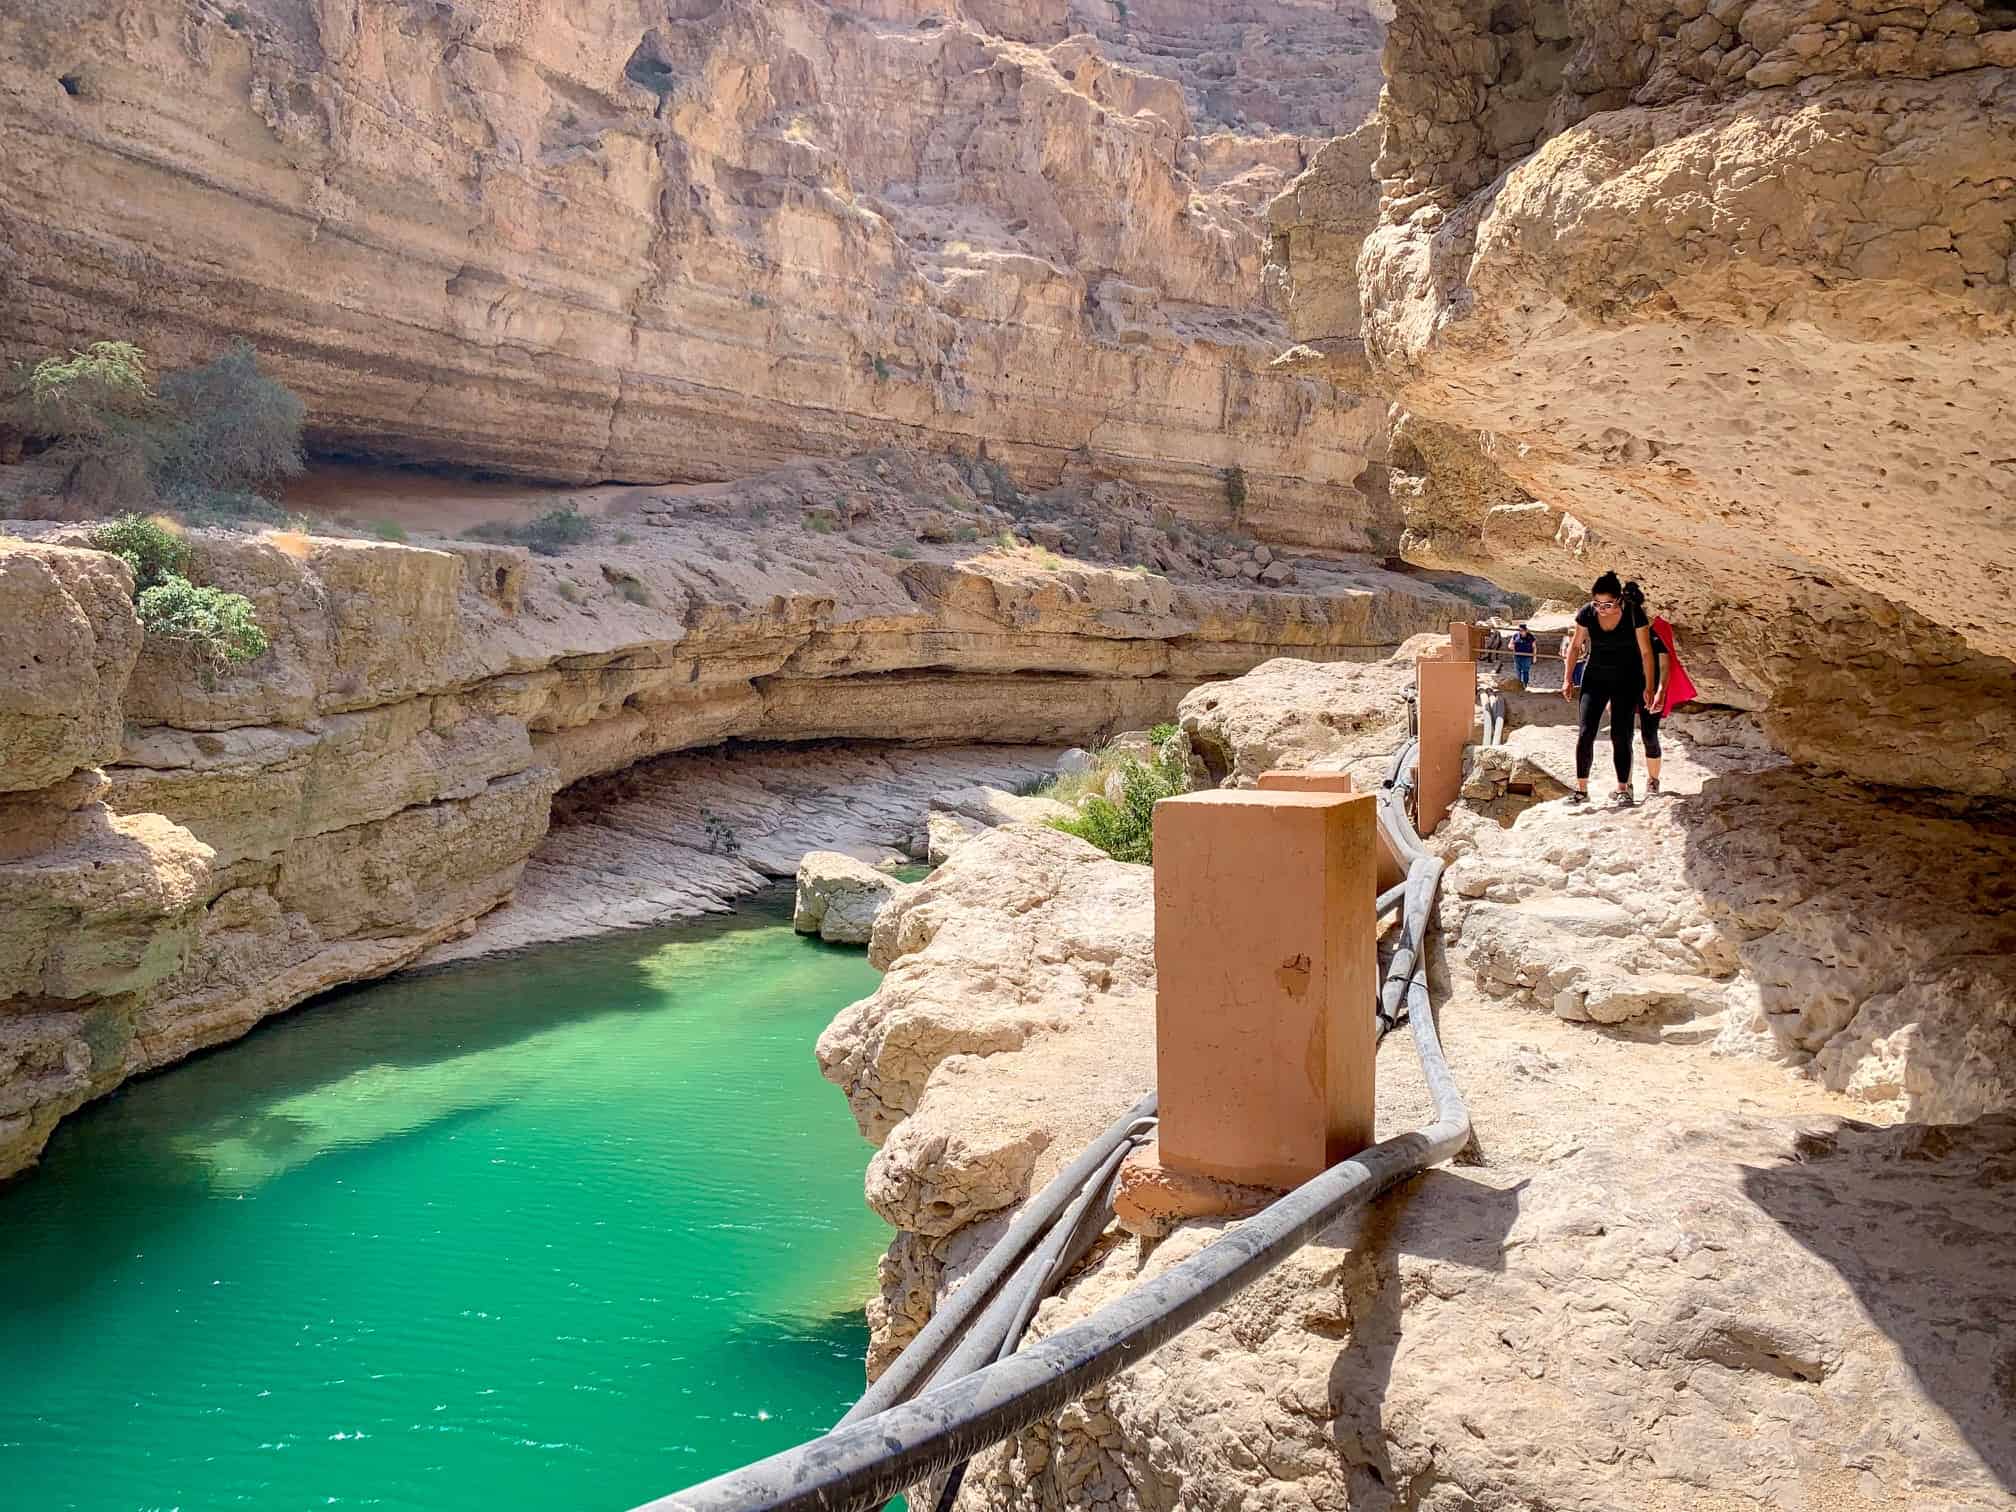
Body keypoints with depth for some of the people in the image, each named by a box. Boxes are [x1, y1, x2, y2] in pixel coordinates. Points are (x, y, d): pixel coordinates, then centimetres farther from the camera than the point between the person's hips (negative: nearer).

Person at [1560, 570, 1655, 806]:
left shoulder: (1633, 615, -18)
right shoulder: (1586, 613, -11)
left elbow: (1646, 652, -9)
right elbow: (1575, 645, 4)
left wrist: (1649, 687, -10)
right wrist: (1568, 678, 1)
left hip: (1626, 681, -2)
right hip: (1595, 678, 2)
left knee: (1620, 735, -4)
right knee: (1585, 733, -8)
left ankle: (1622, 789, 5)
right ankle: (1581, 788, -3)